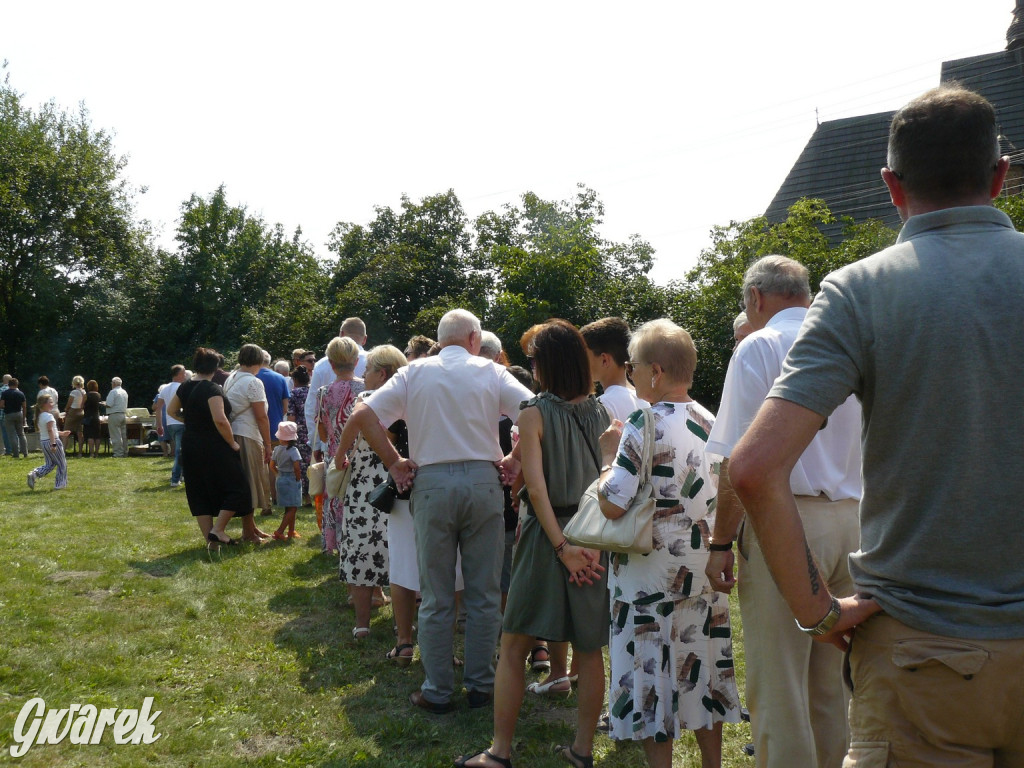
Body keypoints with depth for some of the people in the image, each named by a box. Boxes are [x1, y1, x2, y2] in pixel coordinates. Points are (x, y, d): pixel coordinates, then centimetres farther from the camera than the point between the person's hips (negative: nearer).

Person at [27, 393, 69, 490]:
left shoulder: (39, 416, 12)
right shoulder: (49, 416, -16)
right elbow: (50, 430, -23)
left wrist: (61, 433, 25)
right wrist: (53, 444, -27)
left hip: (43, 441, 8)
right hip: (52, 441, -8)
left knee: (49, 464, 17)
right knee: (62, 464, 6)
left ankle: (34, 474, -5)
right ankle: (60, 484, 10)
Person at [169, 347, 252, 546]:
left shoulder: (185, 386, 7)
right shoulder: (212, 389, -17)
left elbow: (171, 411, 20)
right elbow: (220, 420, -26)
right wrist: (232, 443, -16)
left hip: (190, 446, 8)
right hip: (214, 447, -8)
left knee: (199, 493, 11)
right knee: (236, 488, 2)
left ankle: (209, 538, 14)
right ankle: (217, 530, -6)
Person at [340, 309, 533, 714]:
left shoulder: (415, 372, 5)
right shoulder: (490, 372, 4)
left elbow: (363, 414, -4)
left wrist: (394, 462, 3)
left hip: (432, 483, 0)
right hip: (482, 480, 0)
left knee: (436, 597, 9)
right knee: (484, 593, 11)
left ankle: (437, 691, 17)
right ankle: (480, 684, 20)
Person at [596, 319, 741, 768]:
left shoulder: (647, 424, -18)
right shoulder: (710, 422, 4)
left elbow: (613, 503, -22)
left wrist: (608, 455, -8)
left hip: (653, 575, -7)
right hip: (705, 569, 7)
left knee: (652, 678, 5)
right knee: (701, 671, 18)